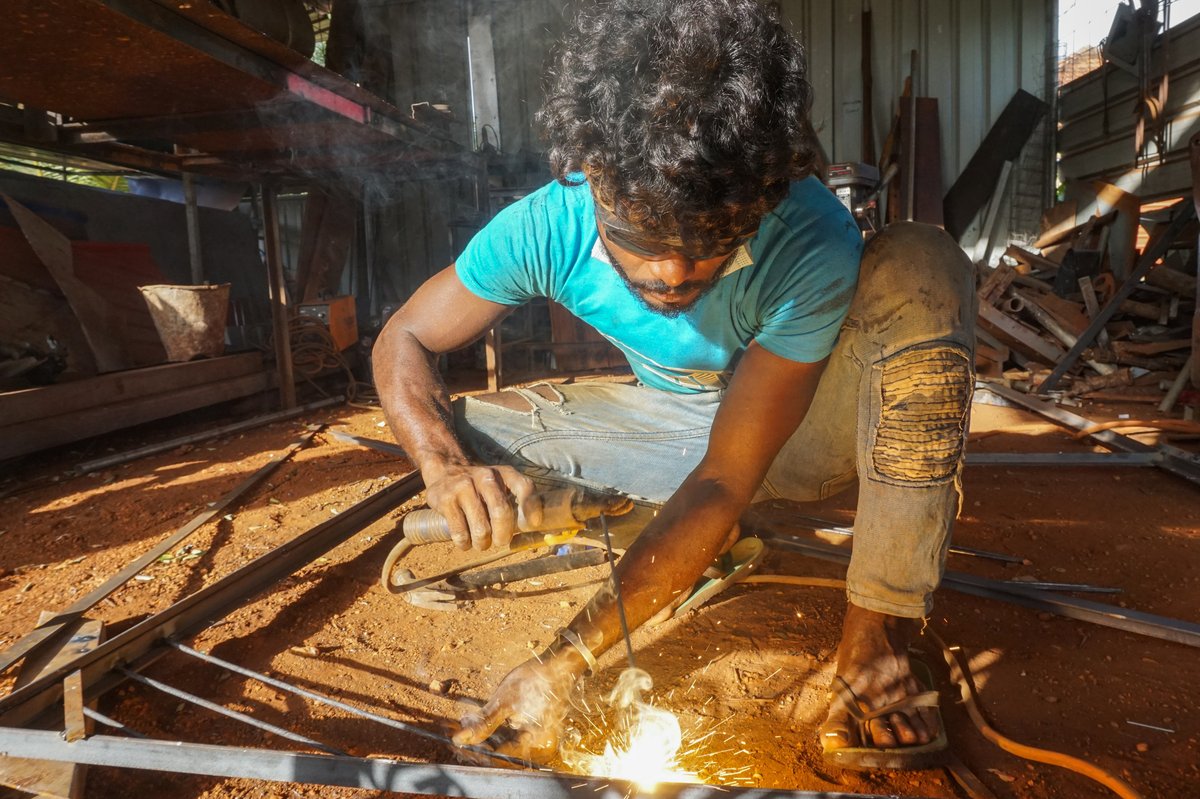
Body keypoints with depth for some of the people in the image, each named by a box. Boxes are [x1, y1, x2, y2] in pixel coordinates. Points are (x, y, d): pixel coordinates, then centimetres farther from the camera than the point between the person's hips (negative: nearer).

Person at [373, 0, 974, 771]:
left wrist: (569, 656, -38)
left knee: (917, 263, -32)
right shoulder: (548, 227, -26)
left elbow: (727, 477, -33)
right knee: (453, 431, -15)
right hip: (675, 424, 2)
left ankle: (879, 630, -26)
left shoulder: (812, 243, -34)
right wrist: (447, 465, -36)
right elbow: (404, 341, -13)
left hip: (802, 428, -1)